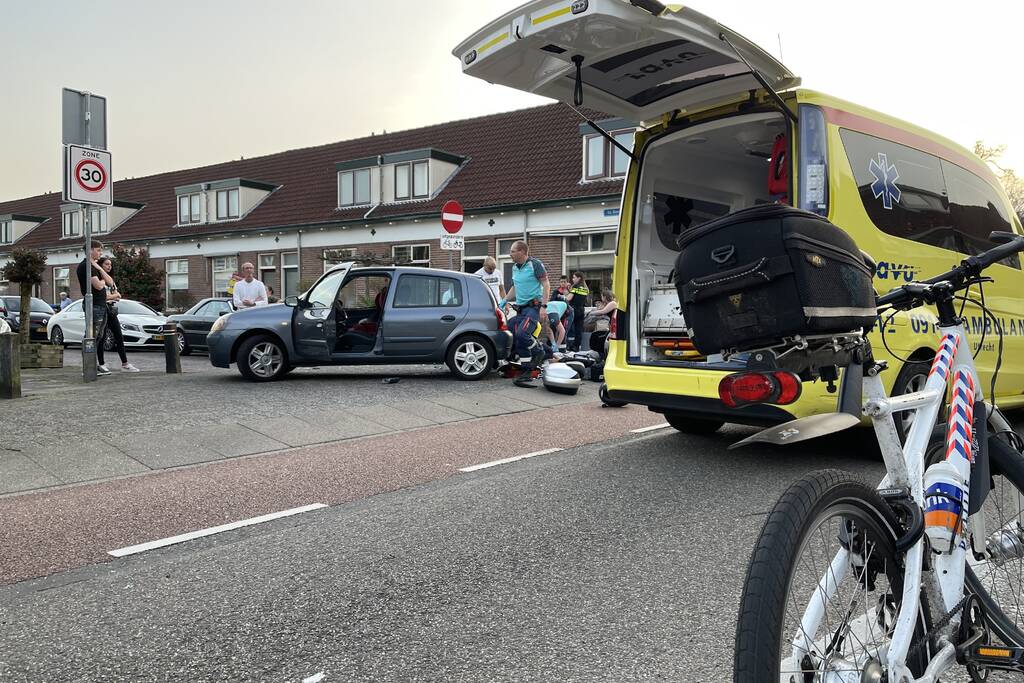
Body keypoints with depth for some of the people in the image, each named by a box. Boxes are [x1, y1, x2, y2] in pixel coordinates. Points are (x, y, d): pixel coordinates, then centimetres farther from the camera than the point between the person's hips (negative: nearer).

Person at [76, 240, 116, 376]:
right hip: (94, 306, -10)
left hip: (102, 306, 10)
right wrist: (102, 280, 2)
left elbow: (110, 282, 11)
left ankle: (99, 365, 18)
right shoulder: (85, 266, -10)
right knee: (92, 337, -8)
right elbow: (98, 285, -21)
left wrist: (100, 269, -1)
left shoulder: (95, 266, 21)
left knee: (99, 337, 13)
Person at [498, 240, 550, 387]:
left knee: (522, 333, -26)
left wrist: (543, 306, -19)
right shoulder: (515, 267, 16)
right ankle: (526, 374, 8)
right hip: (520, 308, 8)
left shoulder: (535, 264, -8)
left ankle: (539, 351, 1)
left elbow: (546, 285, -11)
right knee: (518, 341, 1)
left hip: (534, 306, -8)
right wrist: (504, 301, 17)